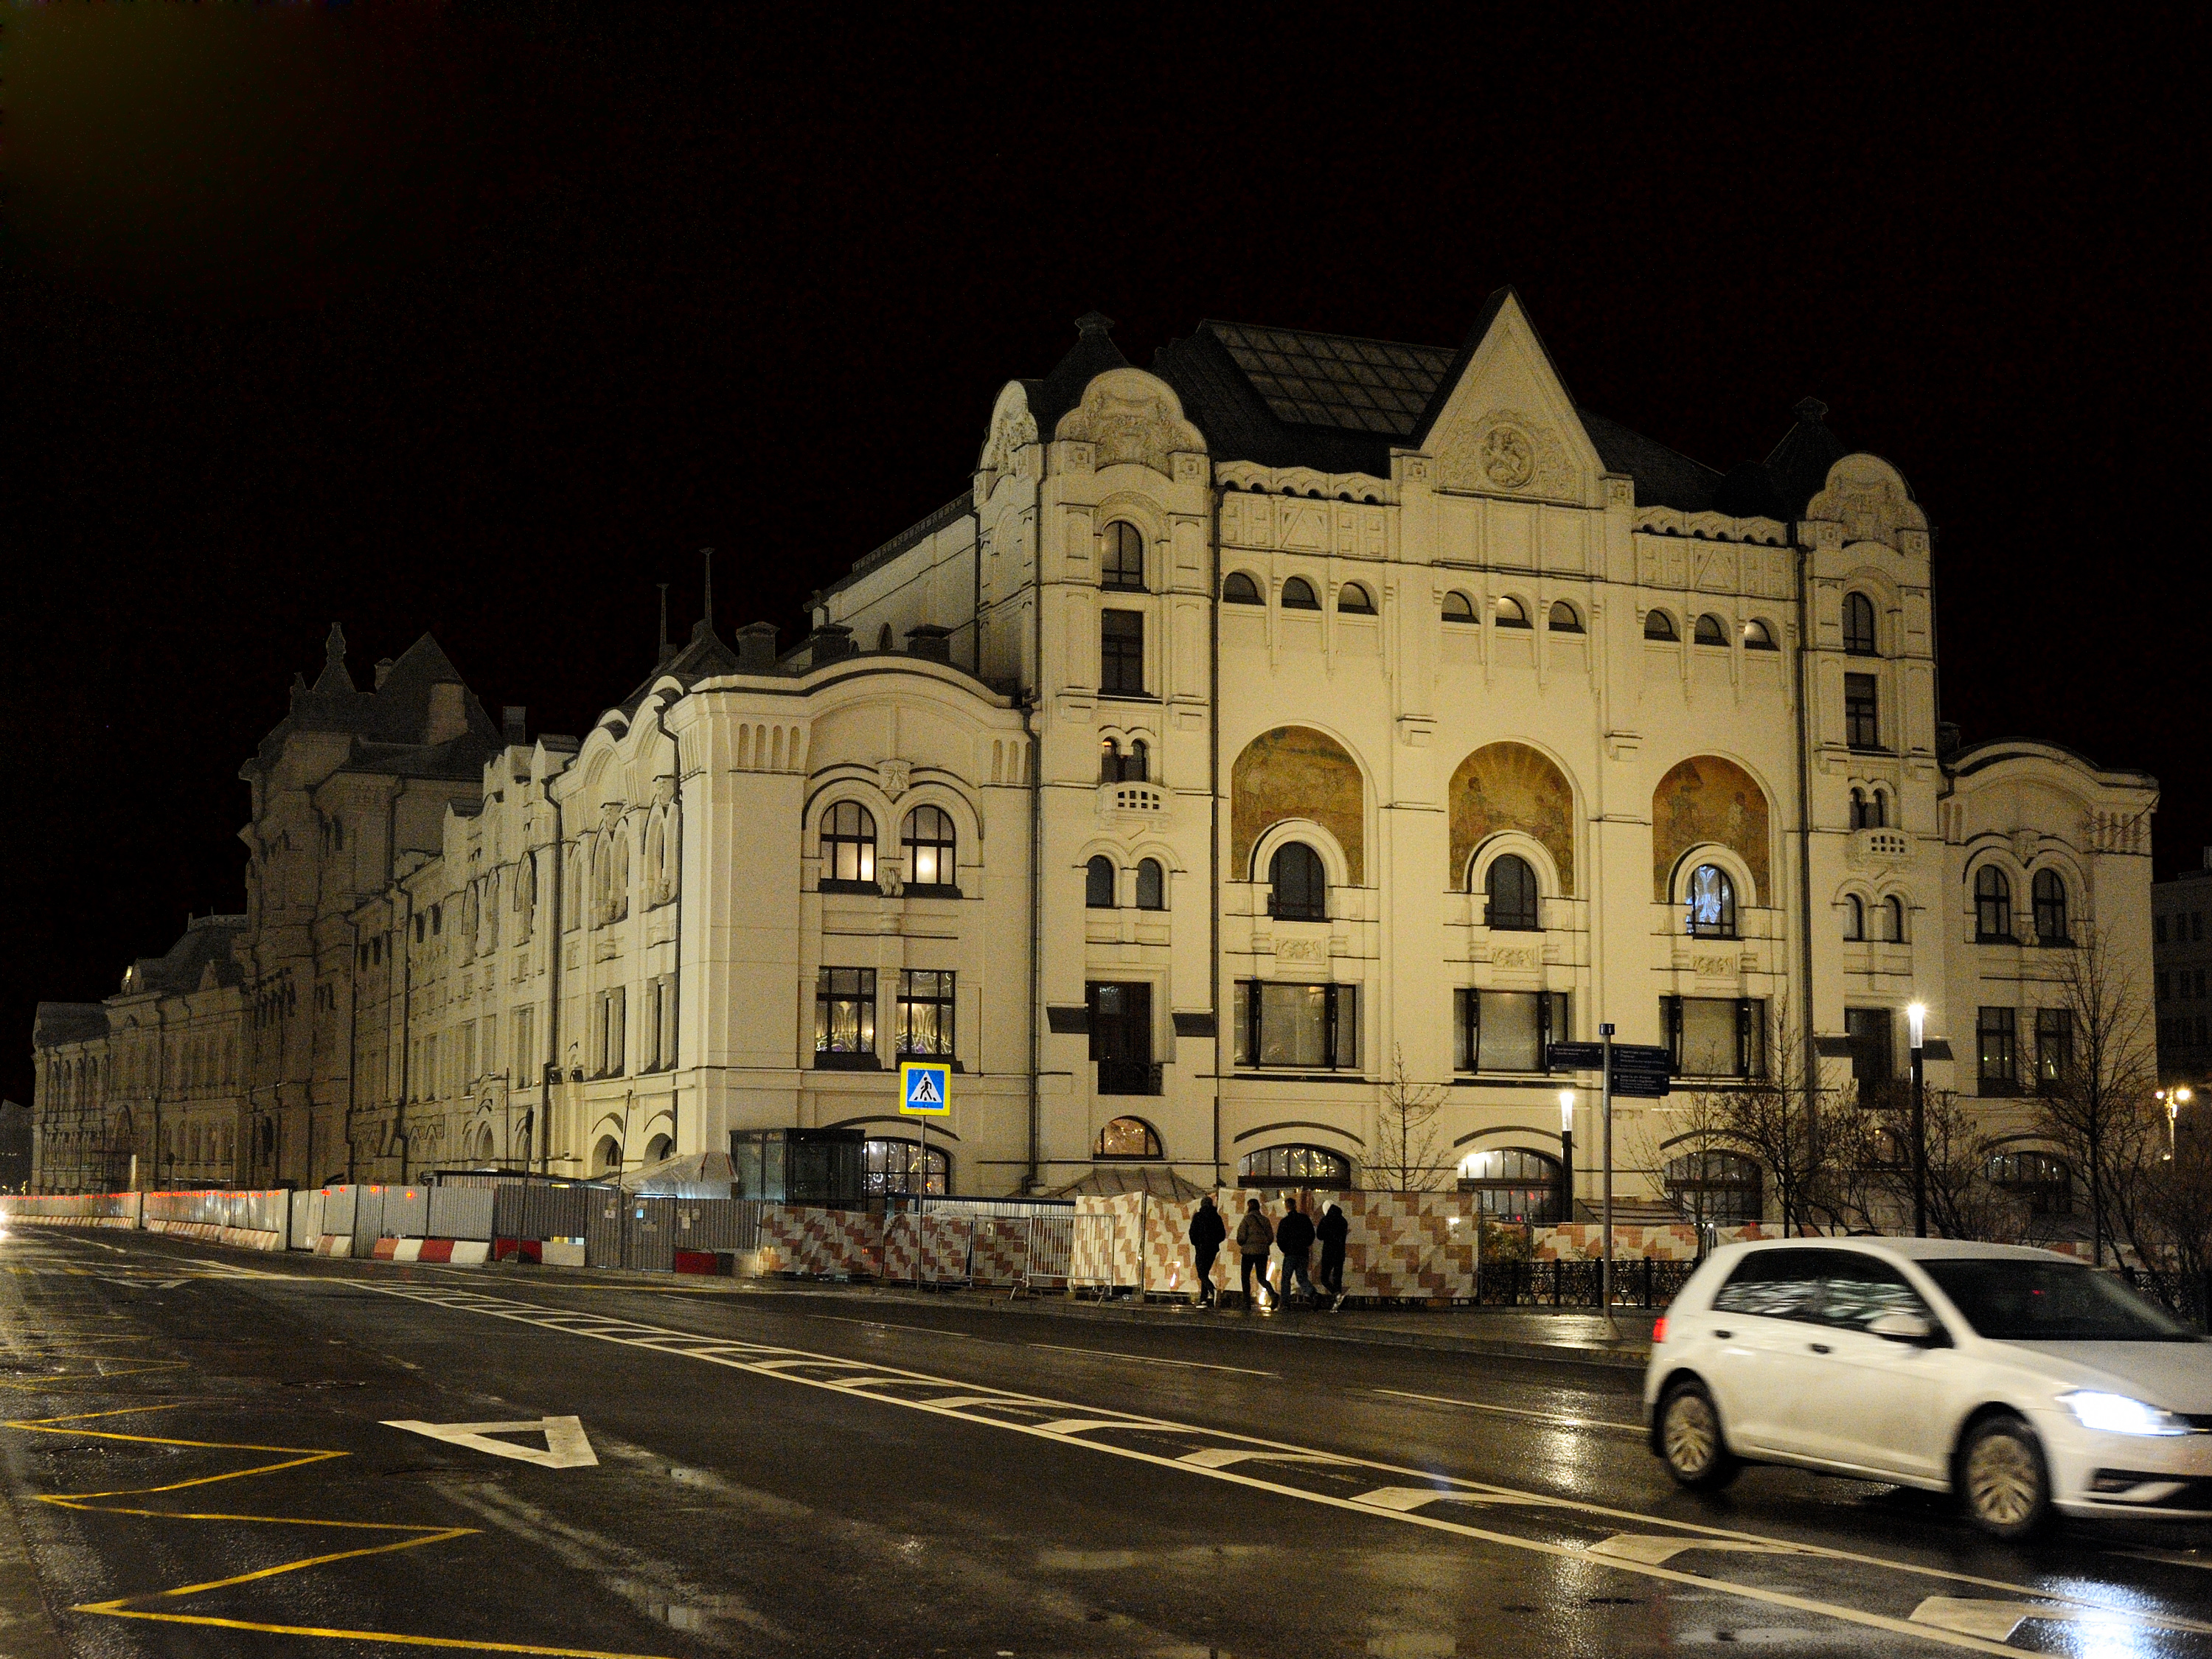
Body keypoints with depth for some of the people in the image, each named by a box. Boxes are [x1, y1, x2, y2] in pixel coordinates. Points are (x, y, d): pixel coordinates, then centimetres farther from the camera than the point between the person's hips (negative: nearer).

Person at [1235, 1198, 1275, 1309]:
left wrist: (1241, 1244, 11)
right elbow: (1271, 1238, 8)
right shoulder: (1265, 1220, 9)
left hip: (1249, 1251, -4)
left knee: (1246, 1277, 8)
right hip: (1263, 1252, 4)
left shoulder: (1247, 1219, -6)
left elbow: (1241, 1237, -10)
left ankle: (1247, 1302, 3)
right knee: (1262, 1278, 9)